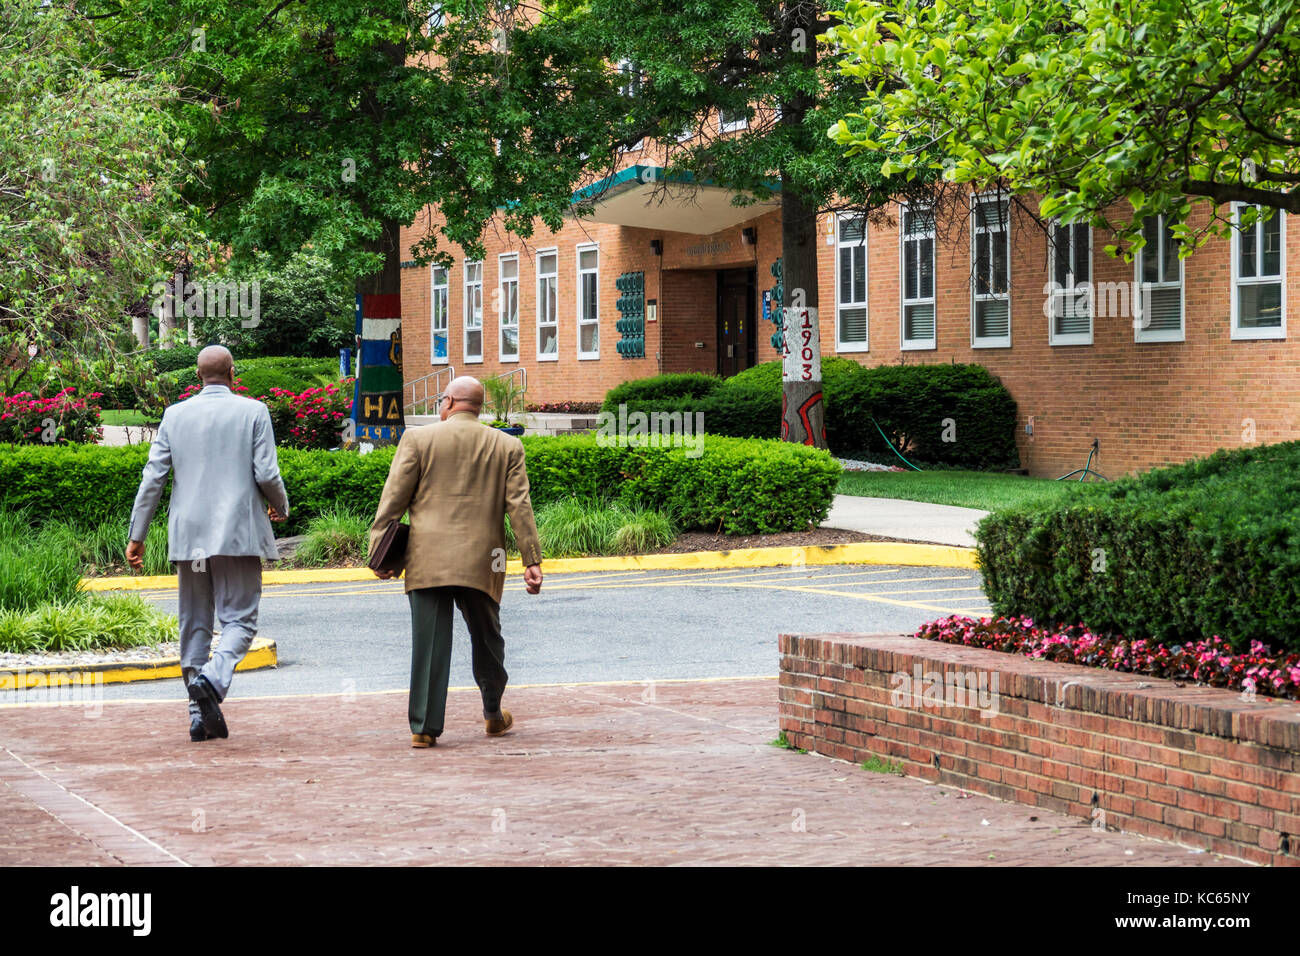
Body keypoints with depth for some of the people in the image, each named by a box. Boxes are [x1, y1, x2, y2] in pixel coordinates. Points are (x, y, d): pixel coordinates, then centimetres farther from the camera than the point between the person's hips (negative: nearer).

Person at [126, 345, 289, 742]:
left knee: (194, 622, 10)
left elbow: (153, 477, 3)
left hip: (188, 536, 3)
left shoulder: (175, 415, 6)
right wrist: (281, 507, 15)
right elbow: (267, 474, -6)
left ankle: (200, 714, 9)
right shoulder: (253, 412, -1)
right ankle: (212, 679, -27)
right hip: (238, 534, -3)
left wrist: (137, 535, 7)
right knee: (239, 619, -1)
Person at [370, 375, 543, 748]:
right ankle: (493, 716, 31)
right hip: (481, 563, 2)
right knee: (487, 640, 17)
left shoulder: (417, 438, 2)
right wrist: (532, 560, 2)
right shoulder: (508, 446, 7)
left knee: (429, 644, 0)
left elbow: (393, 500, 0)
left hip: (427, 560, -2)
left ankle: (424, 727, -3)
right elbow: (520, 507, 2)